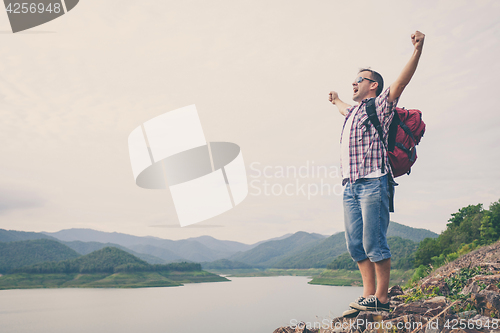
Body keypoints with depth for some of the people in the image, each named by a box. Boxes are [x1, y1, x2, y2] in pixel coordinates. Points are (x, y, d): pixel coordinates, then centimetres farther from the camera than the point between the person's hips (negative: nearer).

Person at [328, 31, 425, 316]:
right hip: (351, 185, 8)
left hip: (372, 183, -8)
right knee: (356, 245, 4)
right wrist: (336, 101, 72)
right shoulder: (355, 111, 28)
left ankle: (381, 300, 0)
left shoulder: (380, 105, 7)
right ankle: (368, 296, 10)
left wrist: (417, 51, -22)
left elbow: (401, 82, -9)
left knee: (374, 243, -9)